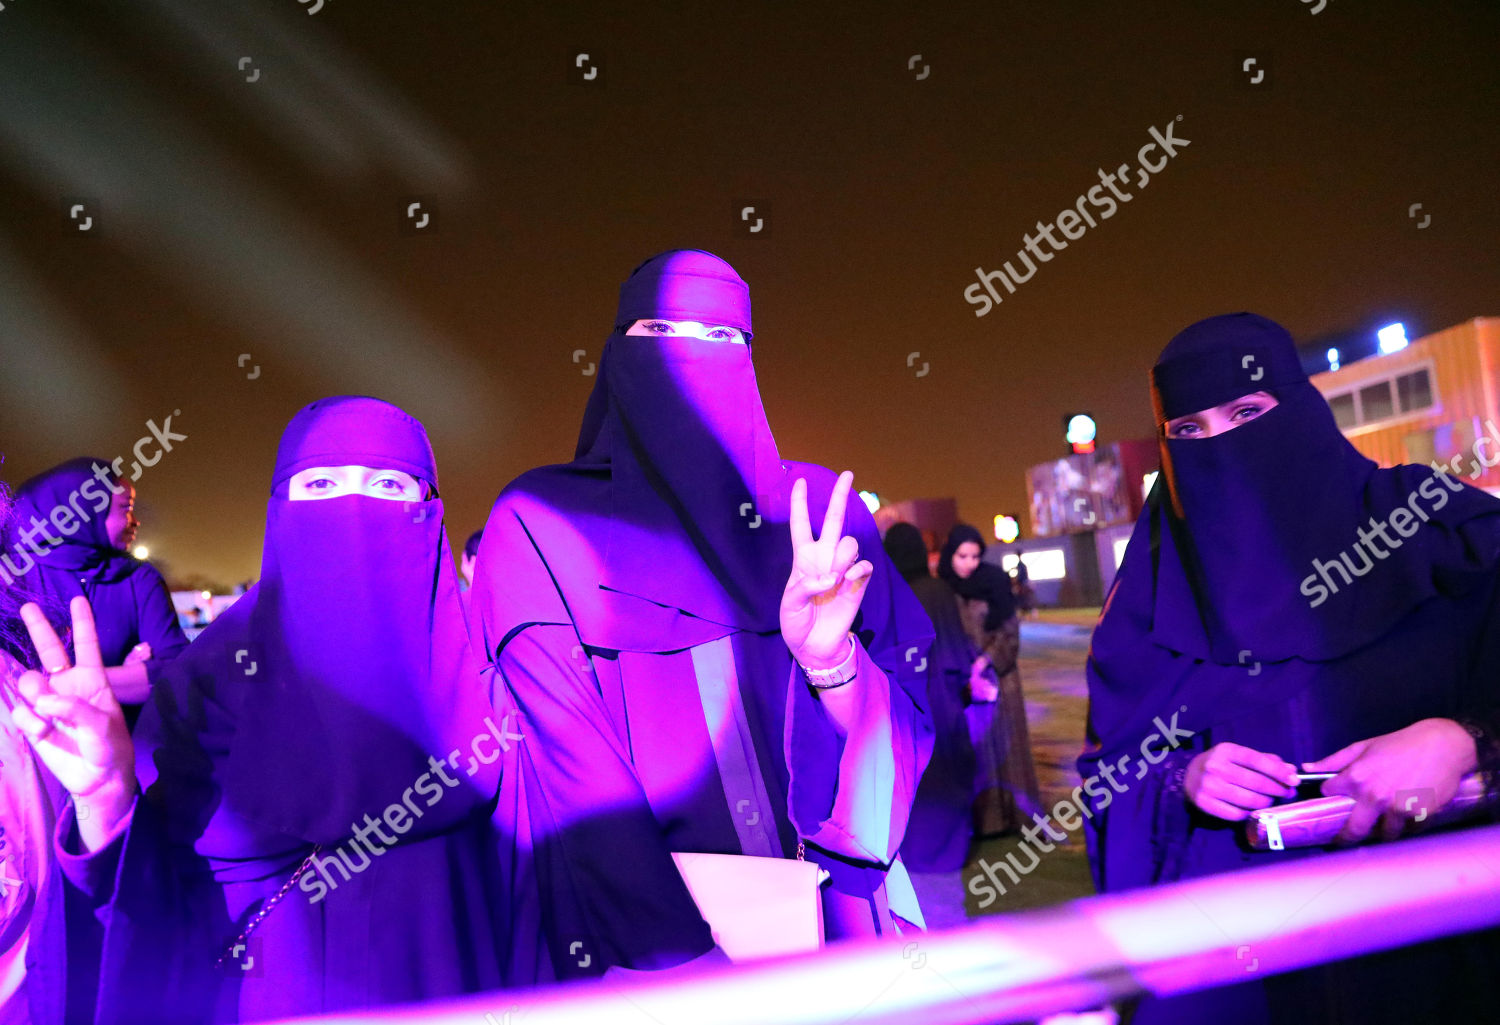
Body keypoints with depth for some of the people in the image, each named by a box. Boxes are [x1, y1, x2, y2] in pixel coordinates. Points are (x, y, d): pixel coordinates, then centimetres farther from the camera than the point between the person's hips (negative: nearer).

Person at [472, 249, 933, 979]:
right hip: (654, 951, -2)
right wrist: (694, 969, -20)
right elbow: (576, 780, -11)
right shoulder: (538, 523, -3)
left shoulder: (814, 506, 4)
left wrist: (831, 659, -21)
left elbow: (909, 721, -1)